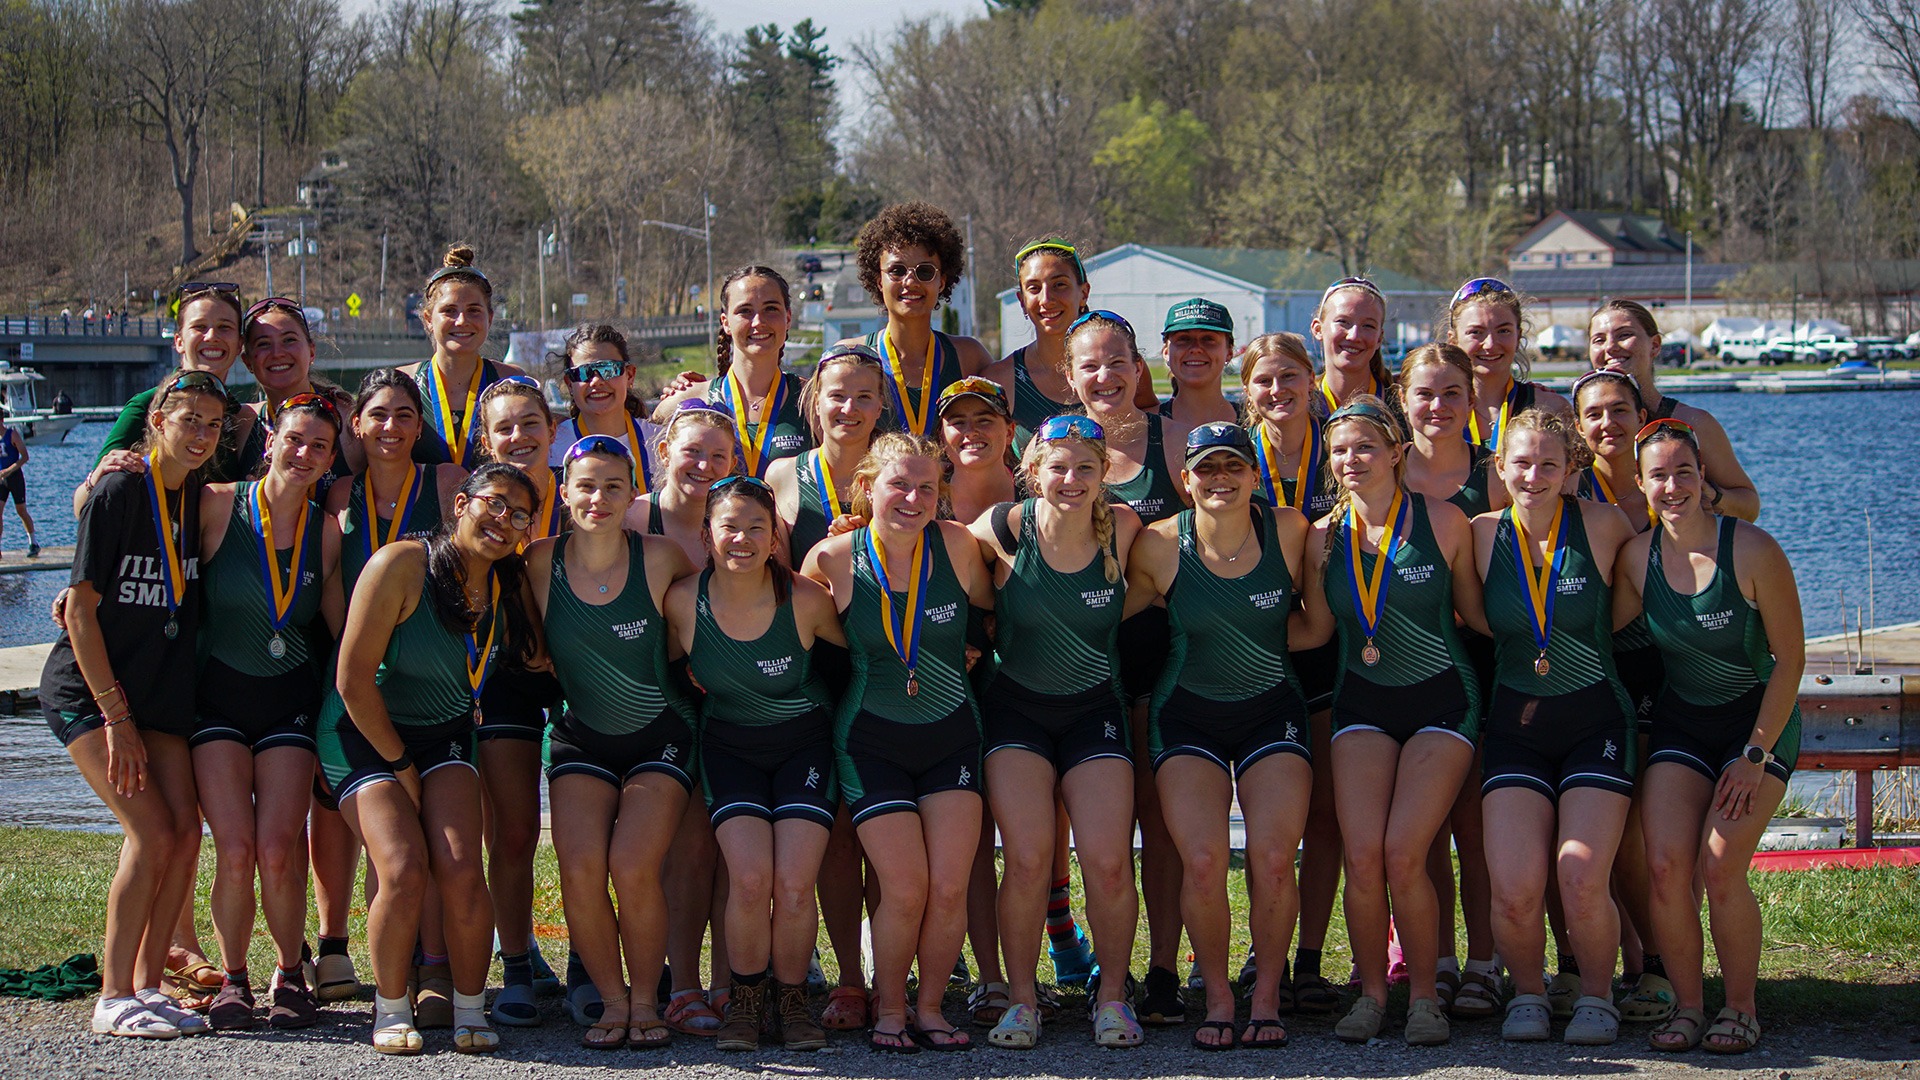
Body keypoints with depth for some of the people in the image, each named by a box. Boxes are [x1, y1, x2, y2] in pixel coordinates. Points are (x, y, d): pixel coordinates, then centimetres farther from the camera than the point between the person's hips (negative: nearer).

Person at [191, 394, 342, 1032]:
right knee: (235, 851, -14)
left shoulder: (327, 536, 2)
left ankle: (290, 975, 12)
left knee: (279, 852, -11)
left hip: (290, 703, 2)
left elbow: (339, 633, 9)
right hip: (217, 697, -2)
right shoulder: (217, 507, -6)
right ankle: (232, 979, 8)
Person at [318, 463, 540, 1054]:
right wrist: (399, 765, -11)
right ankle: (391, 1010, -1)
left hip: (445, 735, 4)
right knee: (404, 871, -22)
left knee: (460, 869, -17)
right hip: (365, 734, -4)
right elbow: (354, 678, -18)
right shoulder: (402, 564, -19)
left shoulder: (509, 586, -2)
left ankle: (471, 1010, -1)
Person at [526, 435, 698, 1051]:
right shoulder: (543, 562, -6)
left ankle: (645, 1001, 1)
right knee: (580, 870, -19)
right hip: (582, 739, 2)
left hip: (660, 739, -2)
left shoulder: (659, 558, -12)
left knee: (634, 867, -21)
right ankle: (611, 1000, 2)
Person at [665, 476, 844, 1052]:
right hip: (729, 746, 1)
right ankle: (746, 999, 5)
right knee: (750, 878, -19)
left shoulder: (806, 600, -19)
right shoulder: (684, 601, -15)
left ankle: (791, 999, 10)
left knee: (794, 884, -15)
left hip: (803, 744, -1)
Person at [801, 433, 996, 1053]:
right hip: (872, 740, -2)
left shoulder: (957, 547, -7)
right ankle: (888, 1010, 12)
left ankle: (929, 1007, 14)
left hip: (951, 734, 2)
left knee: (949, 886, -7)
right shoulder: (834, 559, -12)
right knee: (905, 888, -10)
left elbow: (991, 614, 11)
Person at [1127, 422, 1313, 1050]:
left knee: (1273, 860, -16)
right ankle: (1217, 999, 1)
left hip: (1272, 713, 0)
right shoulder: (1160, 546, -9)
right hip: (1188, 715, 0)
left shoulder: (1289, 531, -7)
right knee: (1203, 862, -18)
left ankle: (1266, 999, 2)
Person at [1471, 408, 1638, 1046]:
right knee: (1514, 890, -15)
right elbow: (1473, 621, 15)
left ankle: (1595, 996, 7)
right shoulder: (1484, 535, 0)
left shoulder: (1603, 526, -5)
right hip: (1516, 725, 1)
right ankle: (1527, 993, 12)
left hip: (1596, 723, -1)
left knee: (1582, 879, -18)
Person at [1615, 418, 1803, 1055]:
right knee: (1665, 864, -16)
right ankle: (1686, 1006, -1)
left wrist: (1755, 755, -13)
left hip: (1760, 720, -3)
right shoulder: (1637, 556, -6)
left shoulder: (1752, 551, -17)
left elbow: (1789, 662, -12)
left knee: (1720, 867, -19)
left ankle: (1740, 1009, -1)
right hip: (1680, 722, 4)